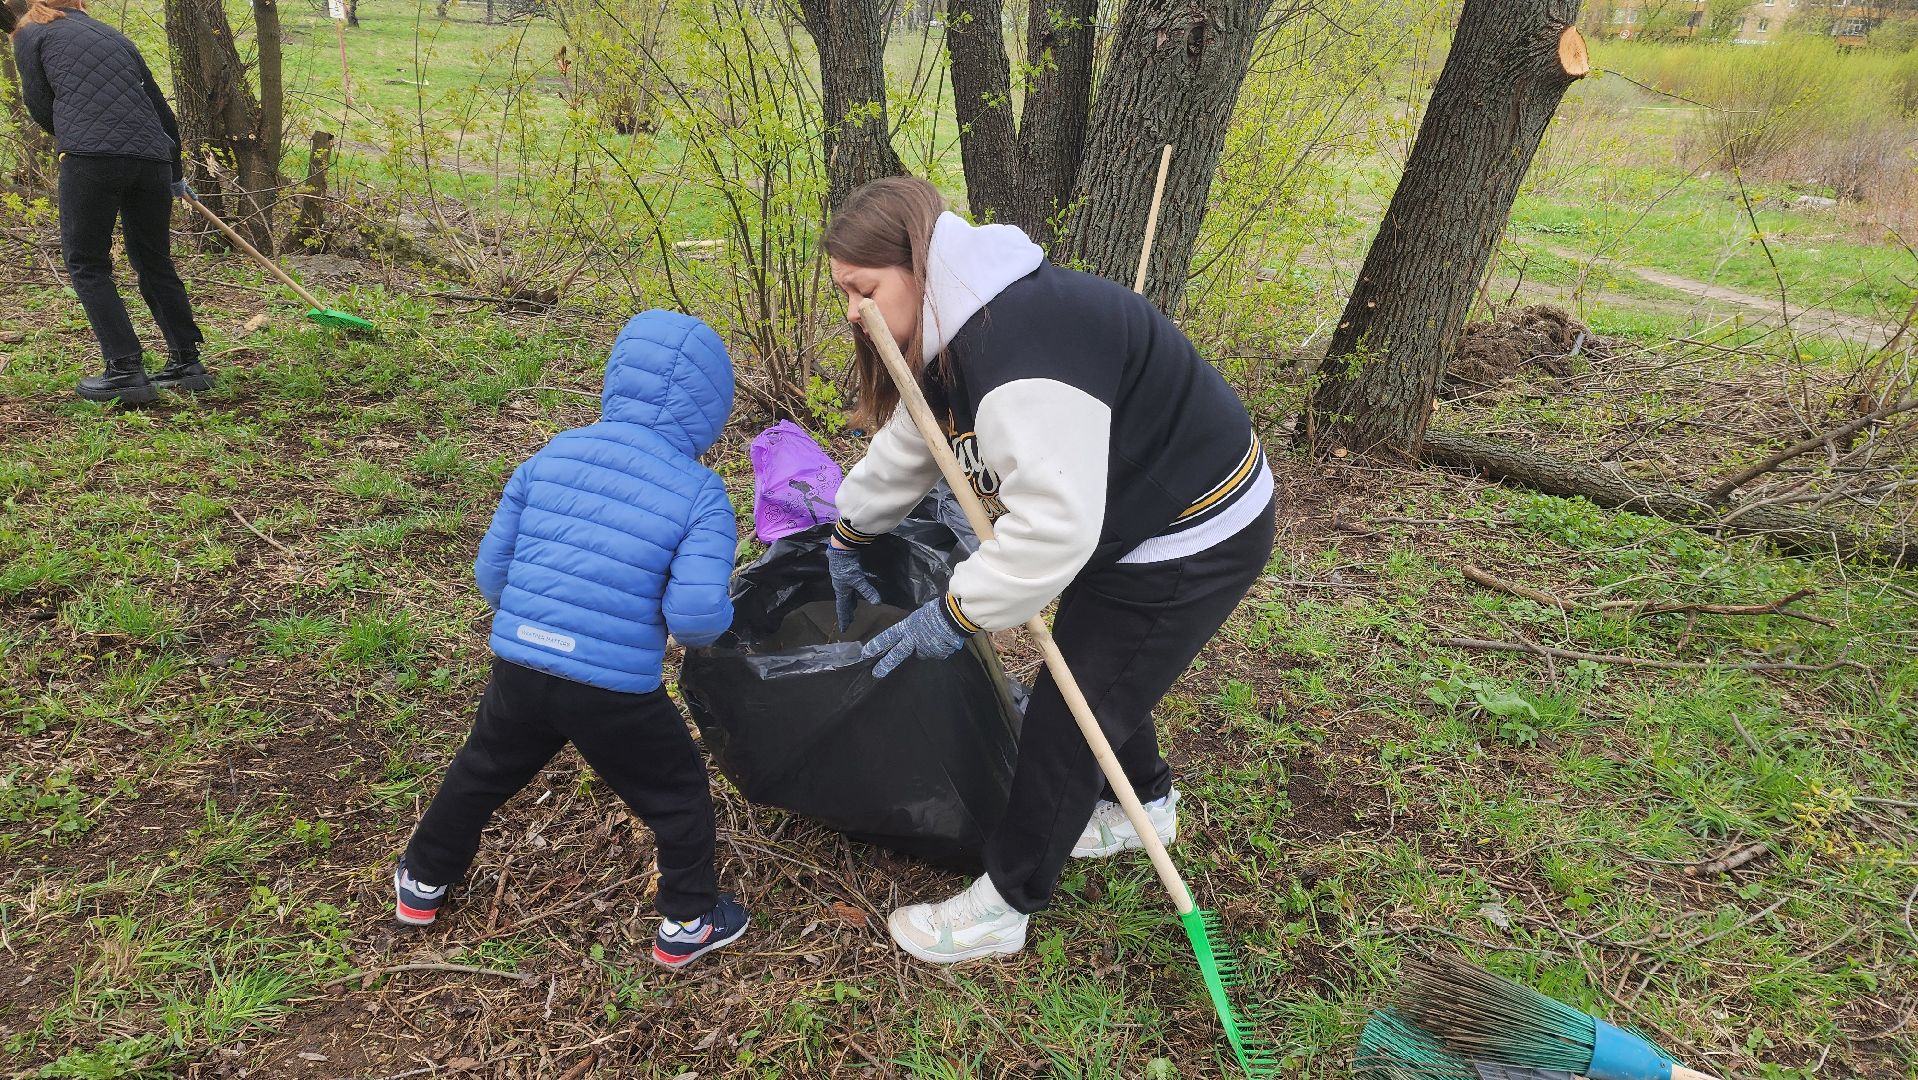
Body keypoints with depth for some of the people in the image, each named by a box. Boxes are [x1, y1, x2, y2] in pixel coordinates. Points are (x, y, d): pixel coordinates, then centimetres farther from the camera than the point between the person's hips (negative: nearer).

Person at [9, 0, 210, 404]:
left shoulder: (31, 33, 14)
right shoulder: (114, 36, 26)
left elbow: (40, 108, 15)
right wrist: (175, 174, 38)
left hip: (91, 158, -4)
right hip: (152, 158, 4)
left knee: (86, 265, 4)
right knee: (154, 262, 15)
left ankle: (126, 371, -5)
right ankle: (187, 364, 14)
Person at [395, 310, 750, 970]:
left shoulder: (552, 456, 3)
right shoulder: (702, 496, -8)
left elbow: (491, 570, 7)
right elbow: (696, 613, -19)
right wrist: (714, 623, 5)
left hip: (517, 670, 5)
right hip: (616, 695, -4)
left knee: (482, 771, 30)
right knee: (678, 794, 20)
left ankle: (423, 883, 51)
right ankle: (687, 925, 33)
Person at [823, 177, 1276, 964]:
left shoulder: (1025, 345, -34)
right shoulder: (960, 329, 1)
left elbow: (1053, 526, -37)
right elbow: (909, 444, 16)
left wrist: (954, 614, -24)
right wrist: (847, 537, 25)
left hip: (1193, 544, -9)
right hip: (1122, 520, 10)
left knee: (1064, 718, -1)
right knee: (1097, 677, 23)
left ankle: (1002, 906, 17)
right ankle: (1145, 804, 50)